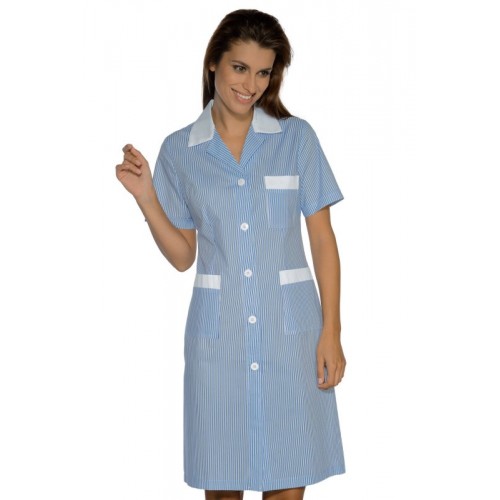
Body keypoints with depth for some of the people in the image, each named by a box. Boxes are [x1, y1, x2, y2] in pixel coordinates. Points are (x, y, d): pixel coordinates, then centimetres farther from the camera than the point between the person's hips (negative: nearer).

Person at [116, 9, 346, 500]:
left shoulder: (297, 137, 2)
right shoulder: (179, 150, 5)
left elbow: (323, 239, 1)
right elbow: (182, 255, 7)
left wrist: (331, 332, -5)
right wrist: (146, 197, -7)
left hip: (289, 328, 0)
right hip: (218, 331, 1)